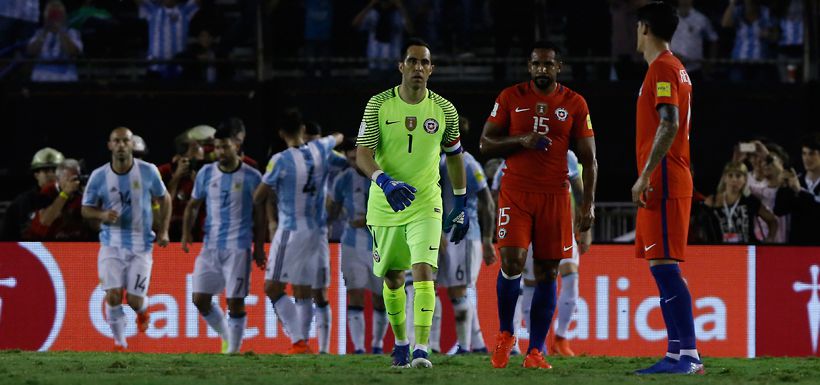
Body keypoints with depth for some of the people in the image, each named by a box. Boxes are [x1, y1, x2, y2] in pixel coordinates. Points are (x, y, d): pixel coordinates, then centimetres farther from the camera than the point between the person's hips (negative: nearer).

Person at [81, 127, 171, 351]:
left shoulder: (148, 172, -6)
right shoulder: (99, 176, -6)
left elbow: (164, 199, 10)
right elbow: (86, 209, 4)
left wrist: (163, 231, 2)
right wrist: (102, 215, -18)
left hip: (141, 245, 0)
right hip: (111, 245, 0)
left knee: (134, 300, -3)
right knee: (113, 297, -11)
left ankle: (143, 309, 36)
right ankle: (119, 343, 8)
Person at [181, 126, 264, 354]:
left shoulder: (251, 177, -3)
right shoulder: (206, 173, 6)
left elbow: (259, 215, 5)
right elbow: (193, 205, 15)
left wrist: (259, 247, 4)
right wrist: (186, 231, -1)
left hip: (238, 248, -4)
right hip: (210, 247, 4)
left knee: (235, 301, -5)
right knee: (200, 299, 1)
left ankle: (233, 349, 5)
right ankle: (227, 336, 22)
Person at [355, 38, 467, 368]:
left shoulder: (444, 110, -2)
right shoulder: (378, 105, -6)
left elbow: (454, 156, 13)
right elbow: (363, 154, -11)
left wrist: (461, 204, 14)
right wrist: (385, 181, -30)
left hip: (426, 204, -1)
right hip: (385, 205, 1)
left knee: (423, 270, -18)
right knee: (392, 278, 11)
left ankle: (421, 348, -22)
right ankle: (400, 341, 32)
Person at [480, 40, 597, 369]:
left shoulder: (574, 104, 5)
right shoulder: (510, 98, 4)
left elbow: (588, 158, 6)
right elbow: (485, 145, 5)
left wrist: (588, 203, -2)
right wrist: (522, 140, -12)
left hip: (555, 195, 1)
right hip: (515, 192, -1)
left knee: (547, 273, 1)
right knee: (512, 261, -15)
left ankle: (535, 351, 5)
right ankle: (505, 334, 7)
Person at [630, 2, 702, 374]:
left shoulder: (662, 68, -11)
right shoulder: (675, 68, 19)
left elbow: (669, 125, -21)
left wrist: (645, 176, -23)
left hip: (662, 183, -10)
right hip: (667, 184, 10)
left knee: (664, 267, -14)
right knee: (663, 268, 9)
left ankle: (688, 354, -20)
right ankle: (677, 353, 7)